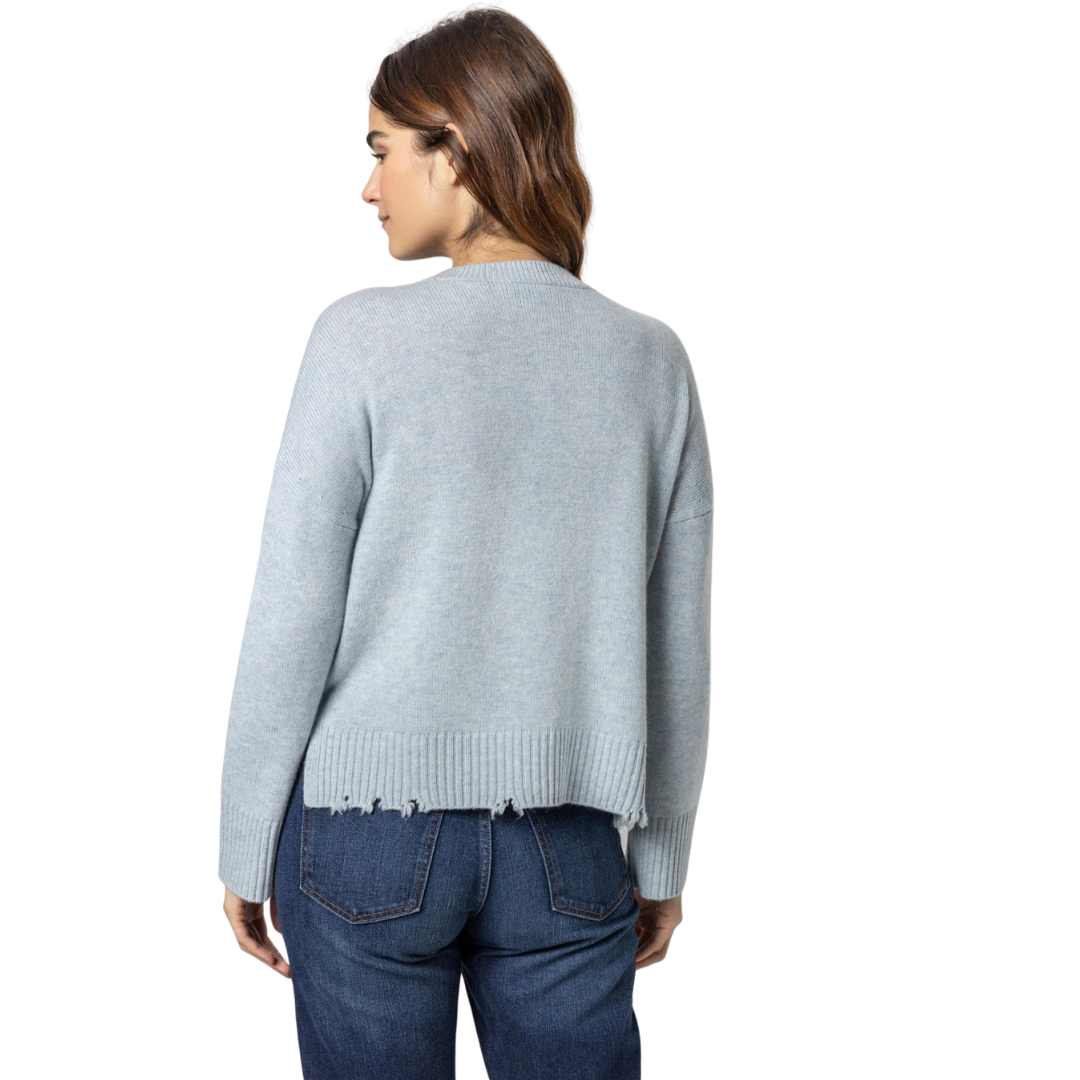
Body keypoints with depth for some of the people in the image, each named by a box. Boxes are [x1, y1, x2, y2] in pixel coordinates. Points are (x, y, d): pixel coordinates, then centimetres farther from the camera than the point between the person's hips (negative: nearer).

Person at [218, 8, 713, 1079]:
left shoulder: (363, 337, -10)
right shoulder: (650, 359, 0)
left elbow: (291, 620, -8)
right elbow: (677, 649, 3)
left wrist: (246, 848, 3)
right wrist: (663, 860, 14)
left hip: (370, 834, -2)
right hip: (569, 850, 2)